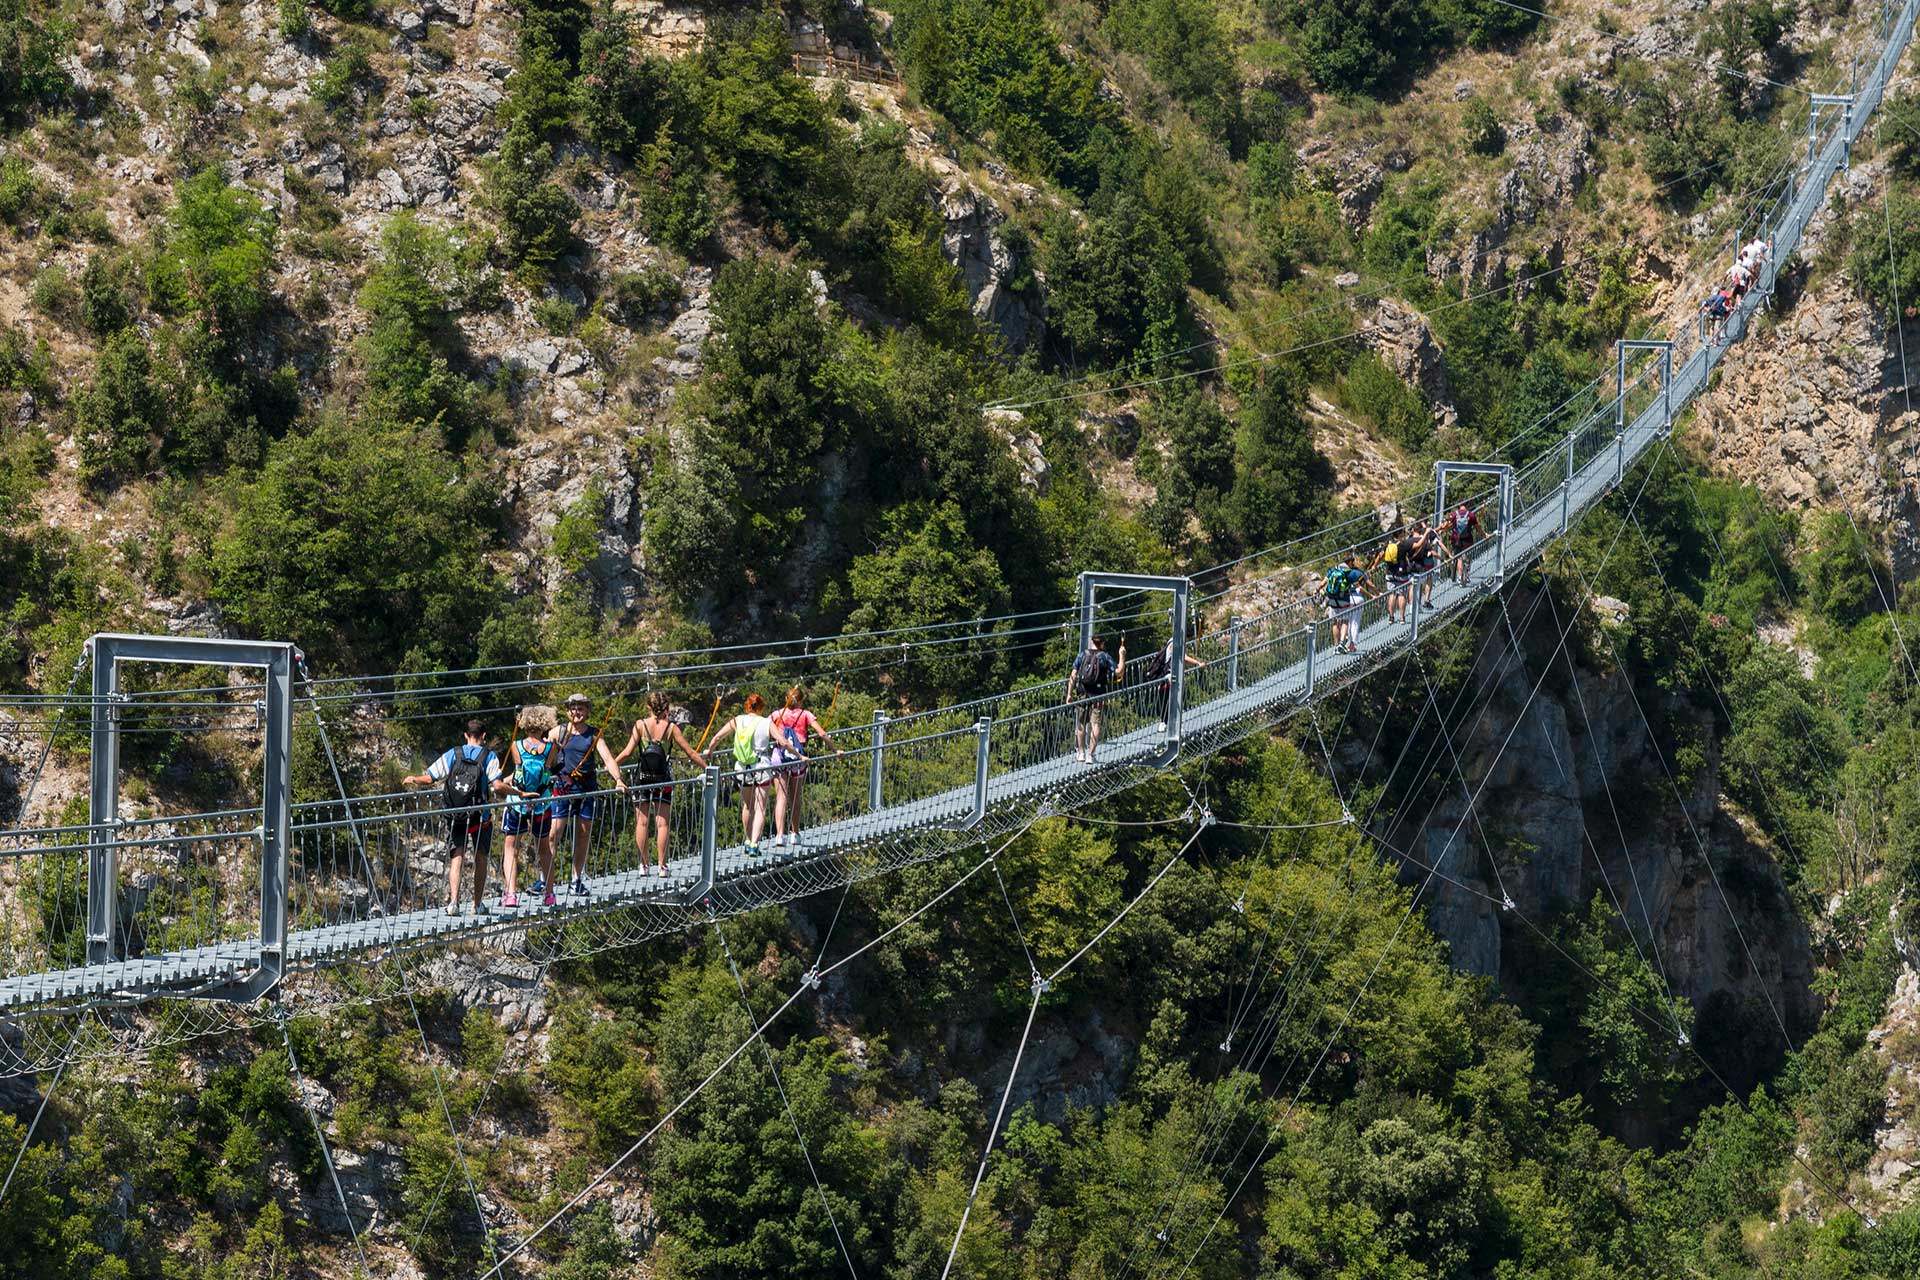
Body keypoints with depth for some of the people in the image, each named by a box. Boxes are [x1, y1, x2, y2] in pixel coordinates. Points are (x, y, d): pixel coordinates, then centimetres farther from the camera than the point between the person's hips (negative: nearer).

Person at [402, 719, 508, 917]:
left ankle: (453, 901, -18)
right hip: (479, 815, -1)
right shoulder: (489, 757, -2)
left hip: (454, 816, 1)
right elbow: (497, 786, -16)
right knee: (480, 858, 15)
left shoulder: (453, 754, 3)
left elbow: (429, 778, 0)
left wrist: (413, 779, 20)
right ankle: (478, 904, 19)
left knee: (456, 858, 0)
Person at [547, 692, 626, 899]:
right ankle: (545, 880, -7)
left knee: (584, 836, 6)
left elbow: (607, 758, -5)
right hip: (562, 787, -2)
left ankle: (577, 881, 16)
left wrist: (618, 780, -19)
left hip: (586, 788, 2)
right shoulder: (558, 733, 4)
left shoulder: (594, 735, 6)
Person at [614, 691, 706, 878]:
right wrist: (707, 767, 8)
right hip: (663, 780, 0)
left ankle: (643, 864, 4)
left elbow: (628, 751, -8)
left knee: (642, 822, 6)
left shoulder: (640, 725, -4)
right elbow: (690, 753, -2)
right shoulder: (671, 728, -4)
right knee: (662, 823, 4)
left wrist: (612, 764, 5)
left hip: (642, 778, 0)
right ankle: (661, 865, 1)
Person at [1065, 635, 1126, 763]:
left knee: (1081, 724, 15)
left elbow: (1073, 675, 1)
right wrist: (1122, 656, 5)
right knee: (1095, 725, -2)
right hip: (1098, 696, -3)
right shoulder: (1105, 657, -3)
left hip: (1082, 695, 3)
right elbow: (1119, 672, -6)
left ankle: (1081, 753, 24)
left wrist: (1069, 694, 4)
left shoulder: (1082, 656, 6)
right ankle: (1090, 755, -7)